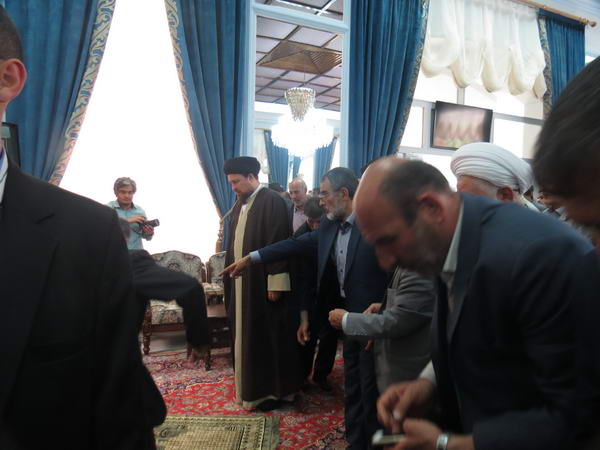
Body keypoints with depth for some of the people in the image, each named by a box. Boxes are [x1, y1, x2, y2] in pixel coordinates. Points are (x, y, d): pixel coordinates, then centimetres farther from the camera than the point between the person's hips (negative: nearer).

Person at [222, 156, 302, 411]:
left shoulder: (272, 201, -13)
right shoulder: (240, 204, 12)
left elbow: (278, 244, -18)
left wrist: (275, 283, -20)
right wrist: (231, 276, 14)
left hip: (263, 282, -8)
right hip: (242, 283, 8)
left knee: (268, 338, 3)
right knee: (247, 336, 16)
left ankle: (273, 390, 18)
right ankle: (253, 385, 32)